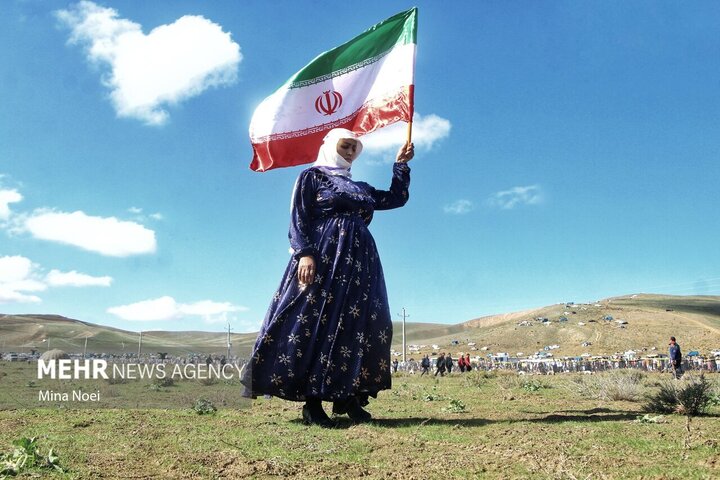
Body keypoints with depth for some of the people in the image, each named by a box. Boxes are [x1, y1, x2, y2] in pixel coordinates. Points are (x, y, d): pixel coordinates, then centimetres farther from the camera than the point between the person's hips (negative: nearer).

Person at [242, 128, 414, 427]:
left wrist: (401, 164, 22)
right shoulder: (312, 176, 8)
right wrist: (304, 254, -18)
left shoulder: (360, 188, 26)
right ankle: (312, 402, -9)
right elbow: (299, 219, -3)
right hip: (322, 257, -6)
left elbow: (397, 198, 27)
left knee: (358, 326, -1)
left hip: (359, 262, 7)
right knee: (315, 323, -10)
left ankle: (349, 397, 3)